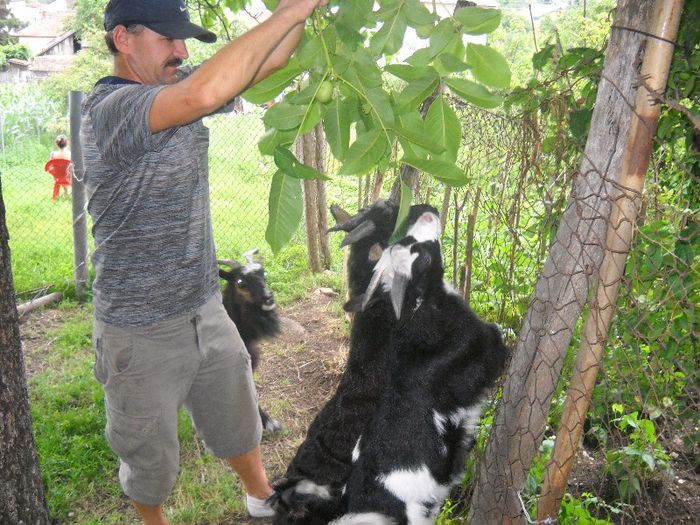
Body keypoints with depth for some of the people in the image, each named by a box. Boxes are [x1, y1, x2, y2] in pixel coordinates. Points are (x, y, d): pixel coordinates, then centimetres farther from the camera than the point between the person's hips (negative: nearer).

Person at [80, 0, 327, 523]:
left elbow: (264, 63, 1)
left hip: (206, 309, 7)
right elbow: (205, 93, -41)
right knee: (150, 456, 16)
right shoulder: (109, 107, -23)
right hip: (141, 333, -7)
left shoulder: (179, 88, 1)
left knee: (239, 420, 25)